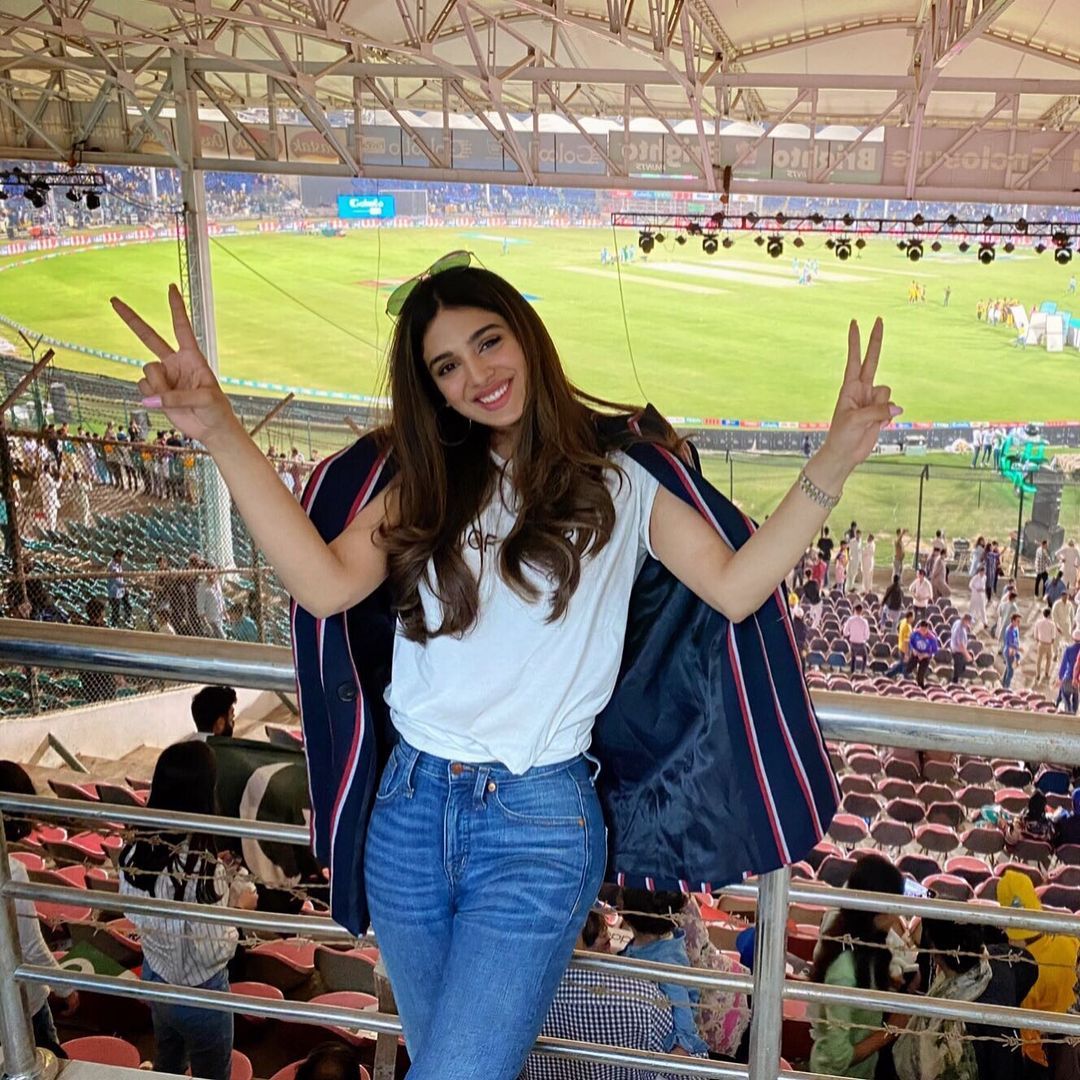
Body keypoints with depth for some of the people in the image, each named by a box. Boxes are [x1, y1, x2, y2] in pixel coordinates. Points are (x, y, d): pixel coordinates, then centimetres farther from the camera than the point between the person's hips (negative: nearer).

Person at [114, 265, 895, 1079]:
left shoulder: (620, 469, 0)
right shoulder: (422, 475, 7)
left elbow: (733, 589, -8)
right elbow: (326, 585, -9)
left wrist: (833, 466, -20)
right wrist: (220, 431, -17)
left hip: (538, 824, -4)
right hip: (409, 808, 4)